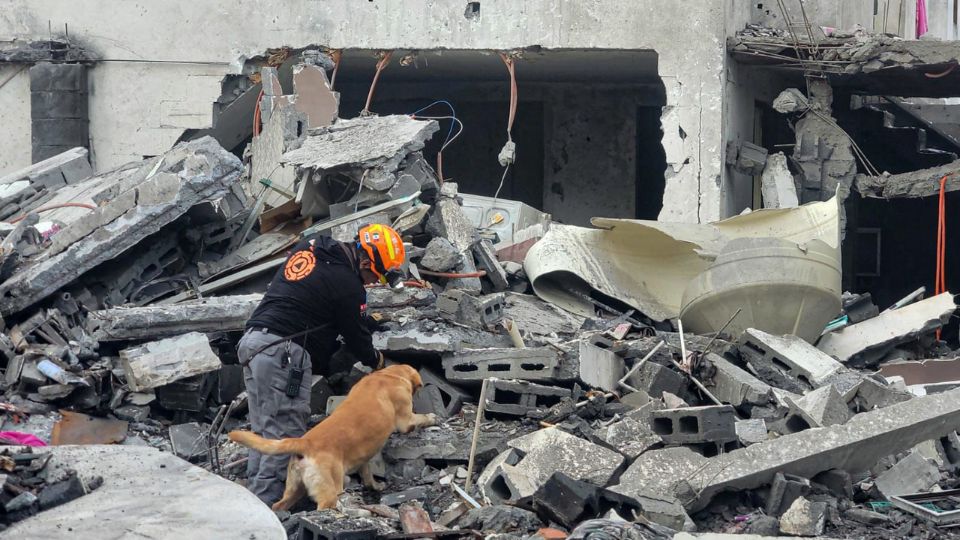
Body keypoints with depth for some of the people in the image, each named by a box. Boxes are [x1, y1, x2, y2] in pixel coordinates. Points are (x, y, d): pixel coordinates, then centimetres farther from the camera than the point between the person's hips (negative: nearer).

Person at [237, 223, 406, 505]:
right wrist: (376, 360, 22)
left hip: (253, 339, 9)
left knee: (263, 431, 12)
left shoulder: (308, 247, 15)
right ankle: (267, 505, -10)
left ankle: (255, 492, 13)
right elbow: (356, 335, 2)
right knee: (285, 435, -7)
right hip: (283, 352, -9)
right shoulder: (347, 283, -9)